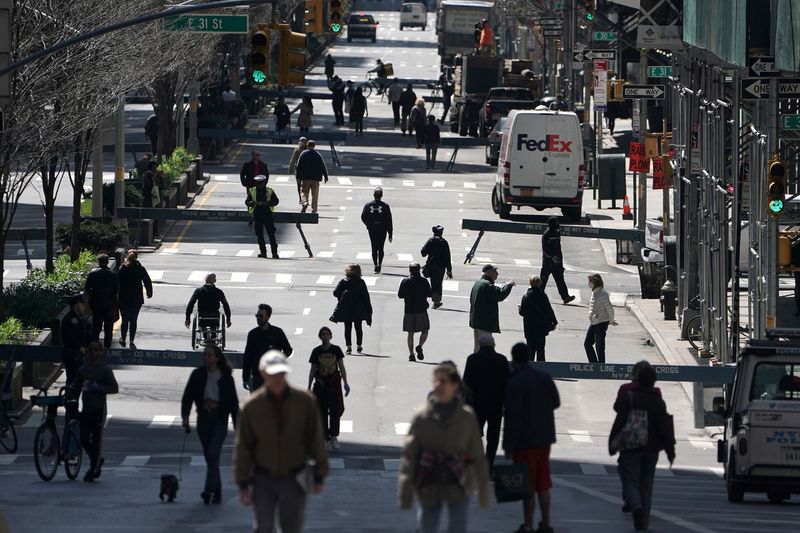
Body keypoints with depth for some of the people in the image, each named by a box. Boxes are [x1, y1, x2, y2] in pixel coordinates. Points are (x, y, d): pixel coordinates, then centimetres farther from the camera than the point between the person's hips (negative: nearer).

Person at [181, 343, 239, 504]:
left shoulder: (225, 377, -1)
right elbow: (187, 396, 0)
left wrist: (237, 425, 5)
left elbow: (233, 402, 4)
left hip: (220, 419, -3)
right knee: (209, 456, 7)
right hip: (203, 418, 3)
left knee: (213, 453, -17)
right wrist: (185, 416, -15)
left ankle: (209, 490, -23)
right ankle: (217, 493, 16)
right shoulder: (198, 375, 3)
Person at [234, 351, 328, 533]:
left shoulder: (304, 402, -8)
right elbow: (242, 448, -2)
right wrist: (243, 484, -2)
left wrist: (319, 476, 3)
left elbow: (316, 440, 1)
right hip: (263, 480, 0)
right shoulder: (252, 406, -9)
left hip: (294, 480, 0)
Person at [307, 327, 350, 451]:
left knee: (335, 410, -8)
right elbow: (313, 370, 7)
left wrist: (345, 383, -3)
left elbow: (341, 367, 4)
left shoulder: (336, 350, 2)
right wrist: (309, 387, 6)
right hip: (320, 384, 1)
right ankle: (325, 438, 8)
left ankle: (333, 436, 3)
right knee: (322, 413, 2)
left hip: (334, 384, -1)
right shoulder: (316, 351, 3)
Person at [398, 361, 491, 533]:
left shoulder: (467, 418, -6)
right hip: (429, 487, 1)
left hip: (458, 486, -1)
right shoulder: (422, 419, -7)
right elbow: (409, 455, -7)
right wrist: (405, 493, -11)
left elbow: (478, 456, 1)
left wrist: (484, 491, 5)